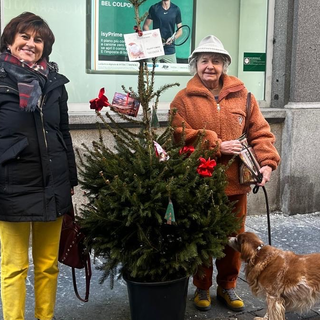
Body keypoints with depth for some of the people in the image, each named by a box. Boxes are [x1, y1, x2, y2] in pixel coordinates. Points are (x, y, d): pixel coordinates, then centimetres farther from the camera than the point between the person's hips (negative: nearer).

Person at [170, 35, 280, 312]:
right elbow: (180, 136, -13)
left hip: (235, 182, 3)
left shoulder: (241, 96, 6)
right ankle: (202, 287, 29)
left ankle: (227, 286, 33)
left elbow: (260, 131, 3)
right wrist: (217, 145, -18)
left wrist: (266, 162, -12)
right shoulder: (183, 99, -2)